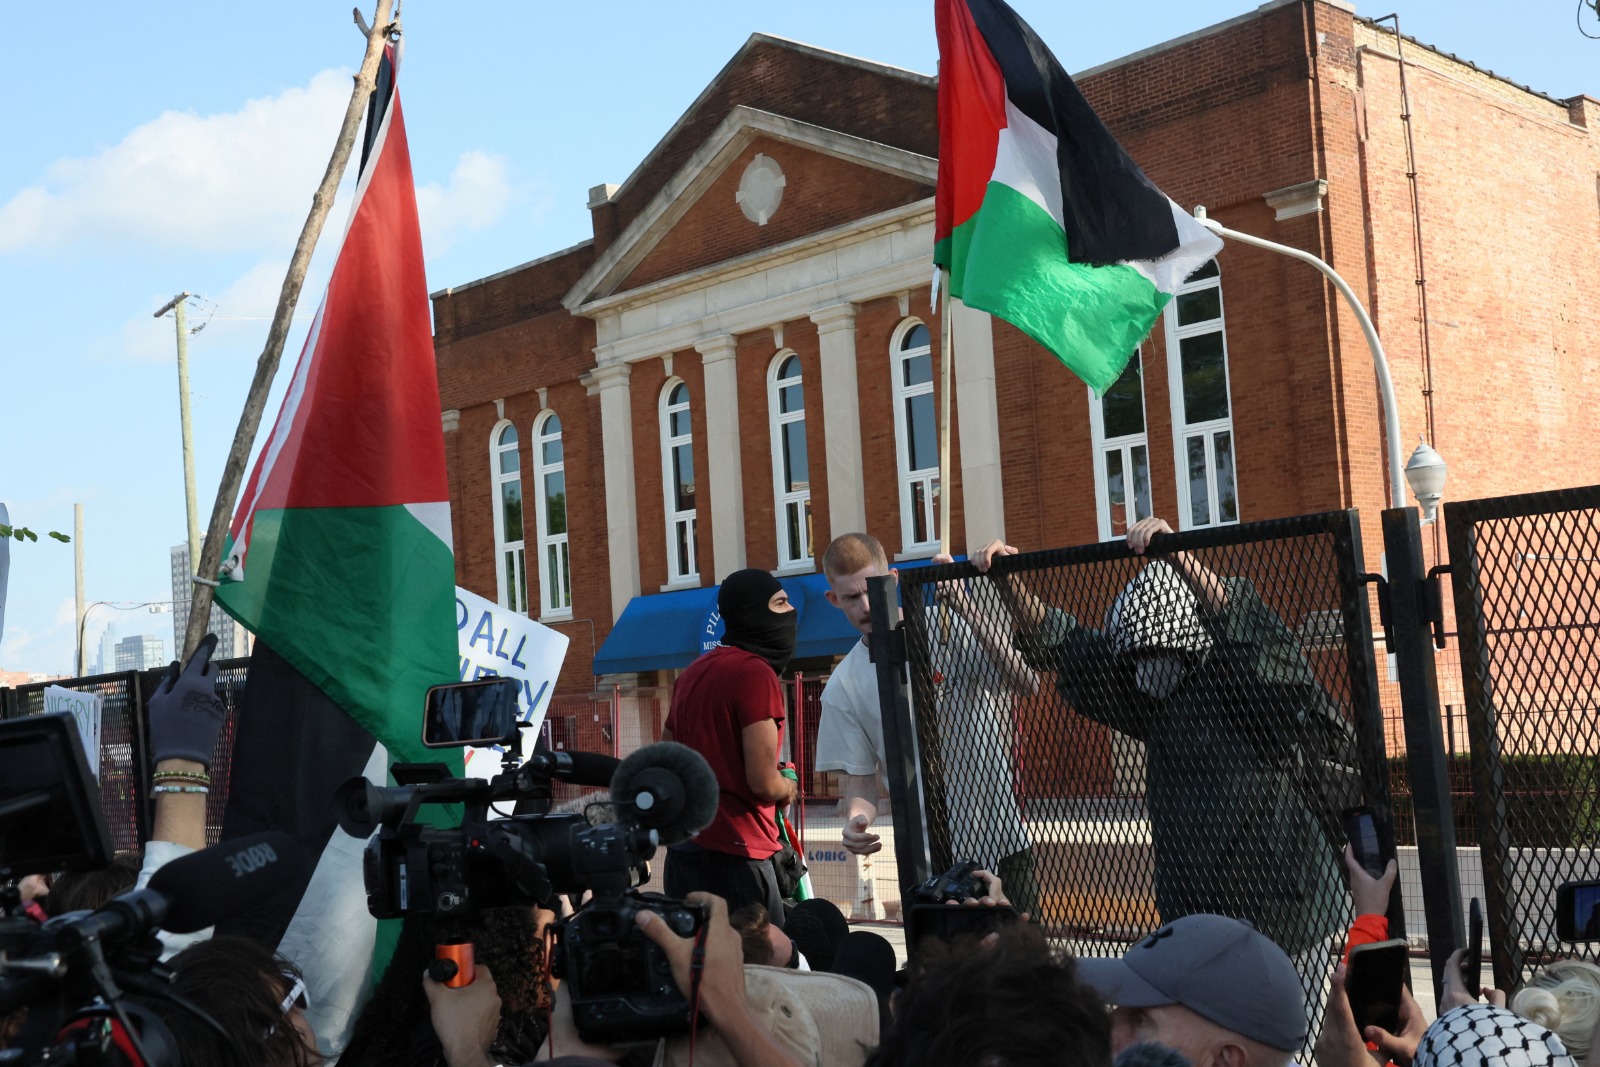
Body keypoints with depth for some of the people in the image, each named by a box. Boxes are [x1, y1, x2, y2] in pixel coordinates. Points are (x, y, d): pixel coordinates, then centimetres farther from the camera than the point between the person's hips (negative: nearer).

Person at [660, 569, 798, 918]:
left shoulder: (695, 671, 15)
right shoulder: (756, 672, -12)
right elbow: (764, 782, -17)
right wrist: (789, 788, 3)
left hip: (683, 852, 9)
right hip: (733, 854, -9)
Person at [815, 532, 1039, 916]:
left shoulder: (949, 629, -2)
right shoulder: (843, 689, 2)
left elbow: (1025, 684, -15)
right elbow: (859, 780, 4)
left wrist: (964, 607, -22)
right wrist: (855, 820, -19)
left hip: (1003, 840, -1)